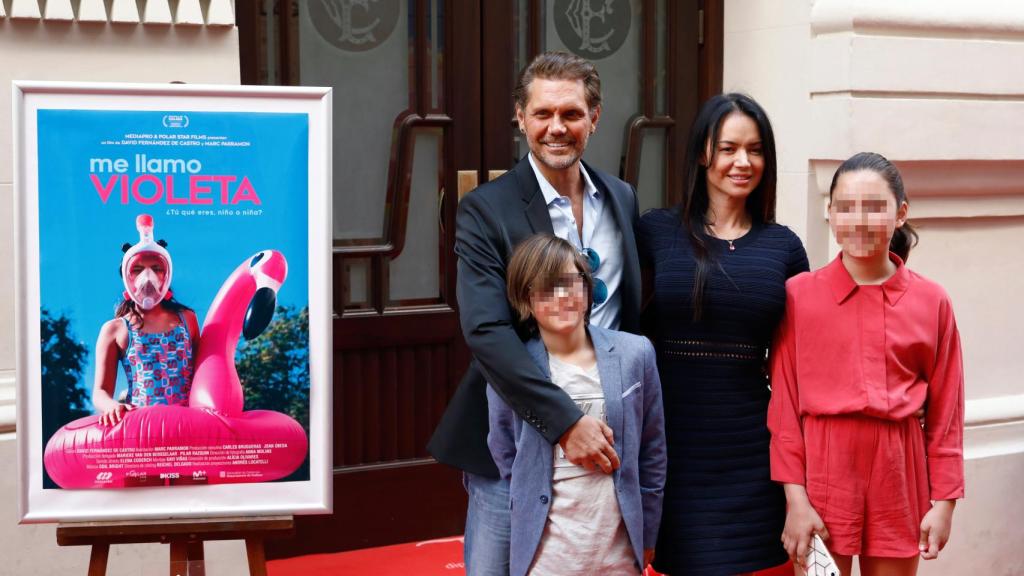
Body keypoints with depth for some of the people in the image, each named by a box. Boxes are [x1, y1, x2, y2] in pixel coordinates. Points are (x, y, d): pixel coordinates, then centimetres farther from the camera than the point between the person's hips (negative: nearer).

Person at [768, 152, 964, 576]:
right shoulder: (799, 294, -4)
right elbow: (784, 404, -4)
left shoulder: (932, 302, 2)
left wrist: (944, 500, 3)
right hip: (823, 466, -2)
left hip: (899, 471, 2)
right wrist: (795, 498, -8)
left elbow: (945, 411, 5)